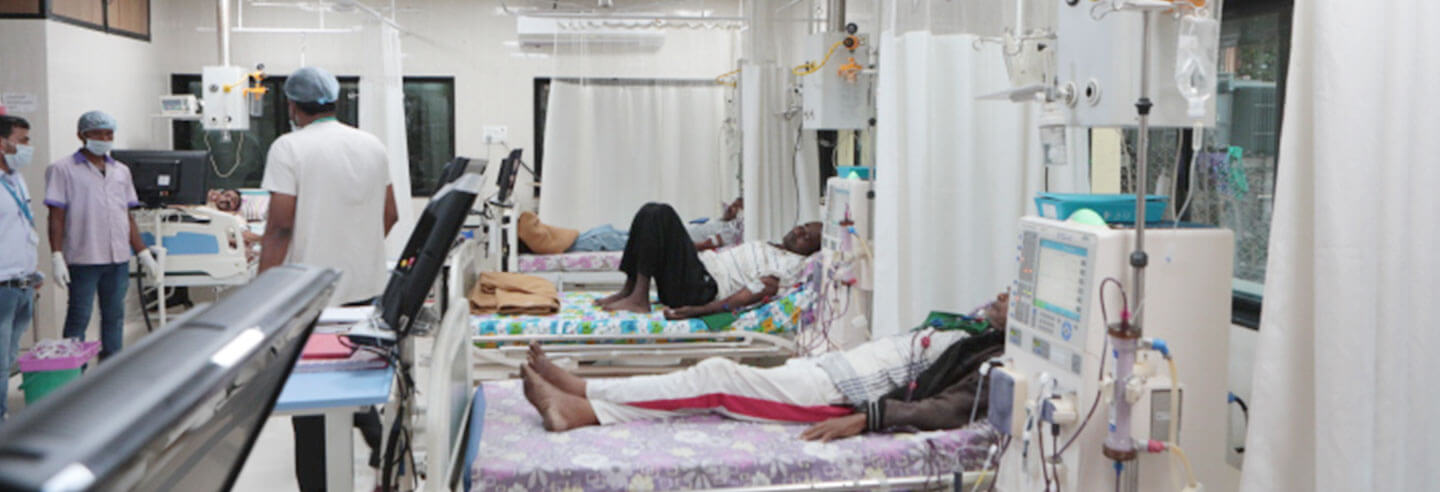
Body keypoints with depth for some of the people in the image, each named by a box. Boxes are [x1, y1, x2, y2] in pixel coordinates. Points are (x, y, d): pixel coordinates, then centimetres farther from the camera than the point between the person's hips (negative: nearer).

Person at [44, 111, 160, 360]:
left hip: (119, 258, 5)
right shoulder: (63, 169, -1)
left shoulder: (121, 171, 15)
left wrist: (142, 252, 13)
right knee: (78, 317, 0)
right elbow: (56, 217, -5)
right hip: (83, 258, -5)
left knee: (114, 316, 10)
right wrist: (56, 256, -12)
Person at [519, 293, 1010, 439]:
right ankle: (579, 393, -5)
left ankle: (580, 409, -16)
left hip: (835, 395, -8)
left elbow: (949, 410, -22)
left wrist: (862, 419, -31)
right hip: (824, 368, 8)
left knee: (717, 379, -16)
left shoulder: (995, 361, -6)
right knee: (717, 373, -3)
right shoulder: (969, 334, 23)